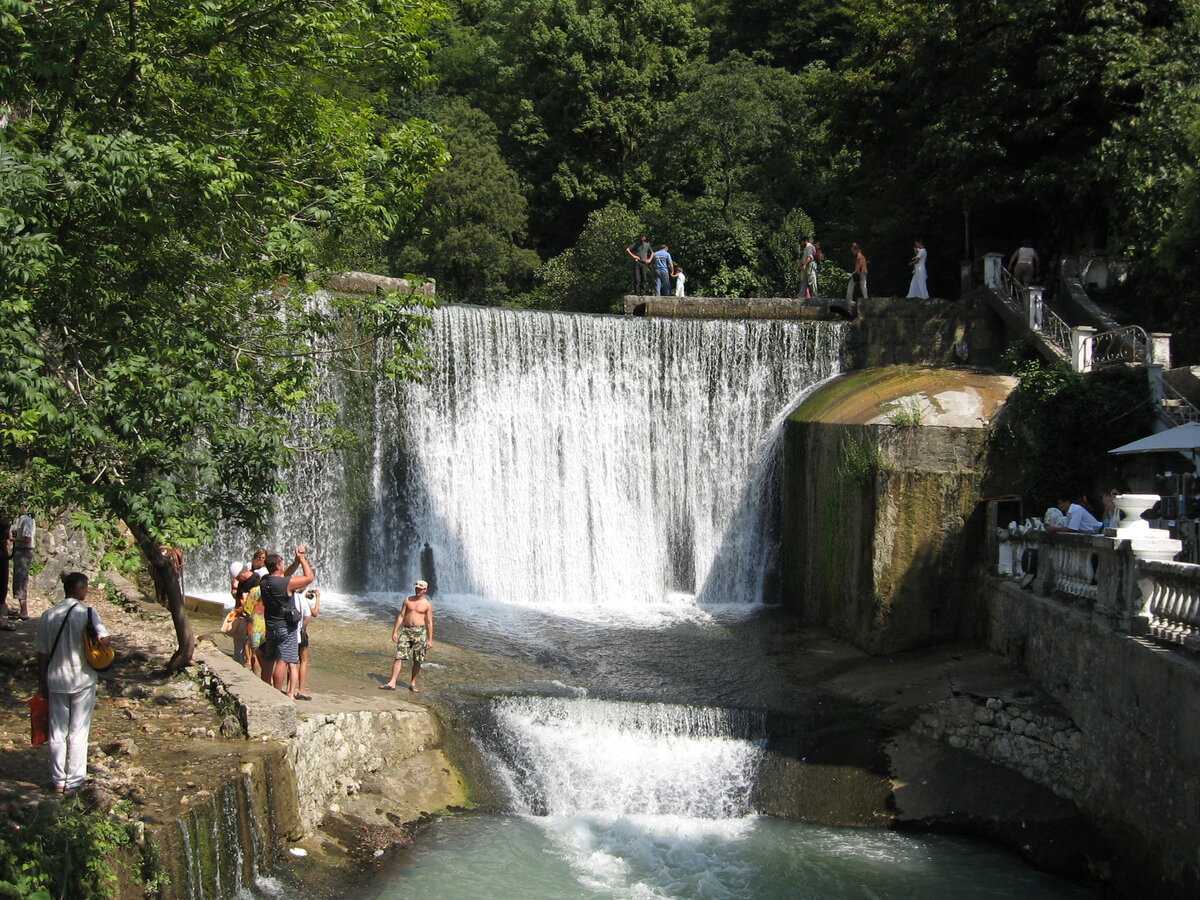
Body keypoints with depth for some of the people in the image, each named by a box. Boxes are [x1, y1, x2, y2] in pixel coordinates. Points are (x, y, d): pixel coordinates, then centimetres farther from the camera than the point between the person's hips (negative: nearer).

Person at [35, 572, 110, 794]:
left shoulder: (48, 616, 0)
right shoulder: (87, 613, -12)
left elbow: (42, 654, 3)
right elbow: (104, 640, -22)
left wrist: (42, 682, 12)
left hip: (56, 682, 3)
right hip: (83, 681, -3)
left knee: (57, 734, 12)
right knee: (78, 733, 7)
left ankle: (58, 781, 17)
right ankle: (74, 780, 11)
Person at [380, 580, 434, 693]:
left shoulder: (427, 604, 3)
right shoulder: (408, 600, 9)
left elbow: (429, 623, 2)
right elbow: (401, 616, 10)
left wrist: (430, 640, -2)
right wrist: (395, 631, 4)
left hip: (420, 632, -1)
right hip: (406, 630, 1)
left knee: (417, 660, 2)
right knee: (399, 657, -8)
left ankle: (413, 684, 14)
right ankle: (392, 683, -11)